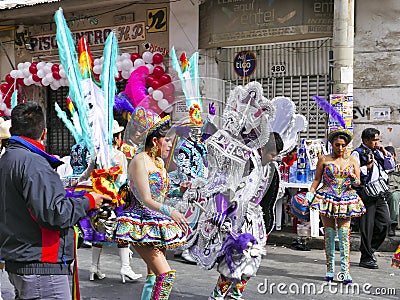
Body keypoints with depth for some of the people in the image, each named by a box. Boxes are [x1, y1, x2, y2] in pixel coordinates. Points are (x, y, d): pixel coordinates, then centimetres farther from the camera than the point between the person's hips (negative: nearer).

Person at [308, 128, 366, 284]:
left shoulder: (352, 161, 9)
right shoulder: (324, 160, 4)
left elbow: (358, 183, 11)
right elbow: (317, 180, 7)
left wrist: (354, 179, -12)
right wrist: (309, 194, -5)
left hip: (345, 201, 1)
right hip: (327, 199, -1)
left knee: (344, 234, -6)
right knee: (329, 234, 2)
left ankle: (345, 271, -6)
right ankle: (330, 269, 13)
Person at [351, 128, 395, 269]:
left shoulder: (377, 152, 17)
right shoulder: (357, 153, -6)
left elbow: (390, 165, 18)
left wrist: (384, 151, 8)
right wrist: (367, 166, -17)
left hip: (379, 192, 7)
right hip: (366, 193, -7)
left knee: (385, 221, 5)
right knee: (367, 226, -1)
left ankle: (370, 249, 23)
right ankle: (366, 258, 10)